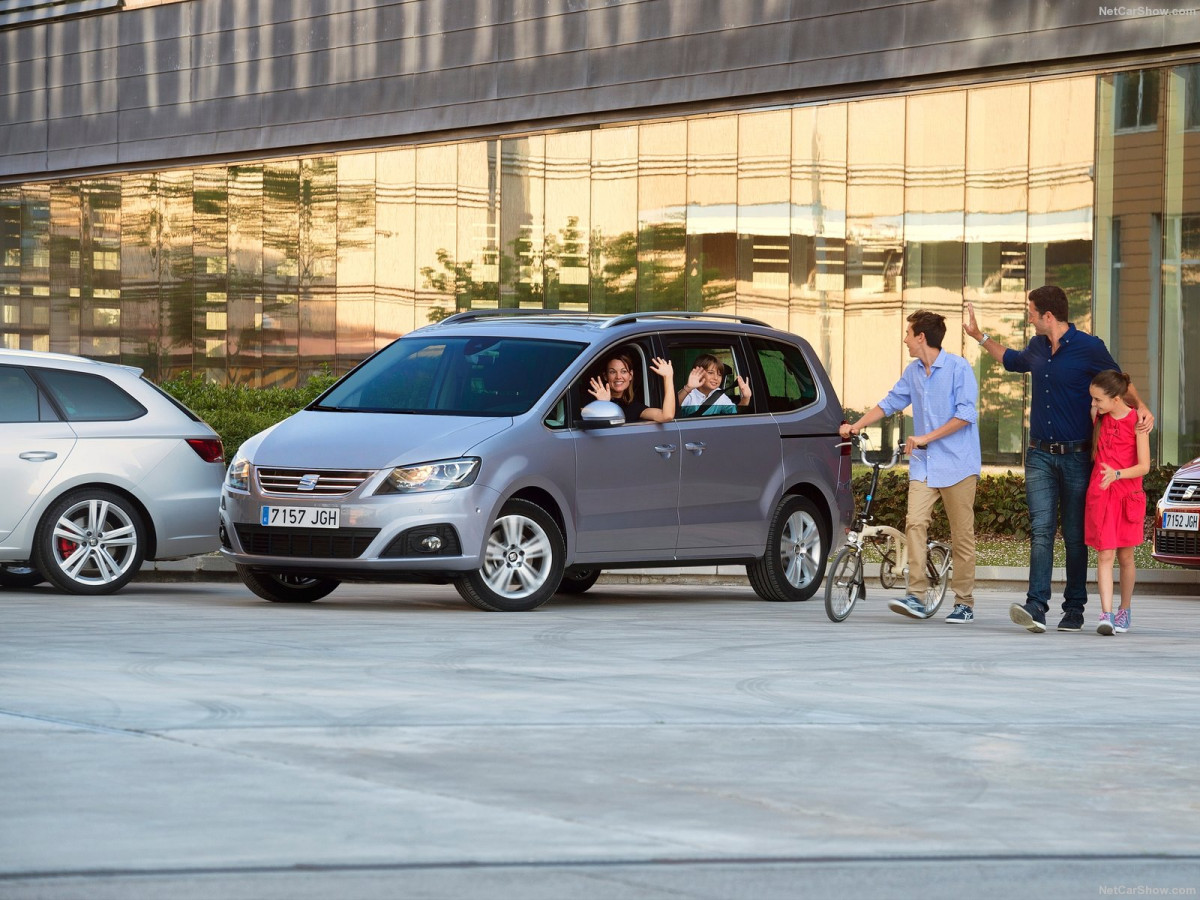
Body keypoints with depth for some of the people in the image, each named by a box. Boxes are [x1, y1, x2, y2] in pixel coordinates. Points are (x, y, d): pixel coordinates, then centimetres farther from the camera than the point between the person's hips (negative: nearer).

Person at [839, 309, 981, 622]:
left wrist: (927, 437, -16)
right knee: (915, 523, -12)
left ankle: (964, 603, 8)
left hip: (957, 463, -5)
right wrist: (856, 426, 13)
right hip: (923, 464, 5)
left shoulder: (958, 367, -7)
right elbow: (890, 402, 22)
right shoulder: (913, 372, 13)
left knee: (962, 534, 0)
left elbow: (965, 414, -13)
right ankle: (916, 596, -15)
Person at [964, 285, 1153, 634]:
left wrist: (1140, 406, -12)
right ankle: (1036, 607, -20)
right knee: (1041, 530, -9)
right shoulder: (1037, 347, 10)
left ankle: (1074, 609, 12)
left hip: (1076, 457, -4)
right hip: (1040, 456, 4)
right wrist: (979, 336, 34)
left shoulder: (1089, 348, -6)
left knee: (1075, 535, 4)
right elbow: (1011, 359, 33)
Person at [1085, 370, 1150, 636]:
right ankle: (1106, 615, -15)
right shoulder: (1099, 418, 5)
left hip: (1128, 494, -2)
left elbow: (1144, 466, -12)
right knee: (1105, 555, -7)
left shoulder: (1137, 422, -8)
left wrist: (1117, 474, -26)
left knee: (1126, 555, 9)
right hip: (1099, 494, 2)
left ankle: (1125, 610, 25)